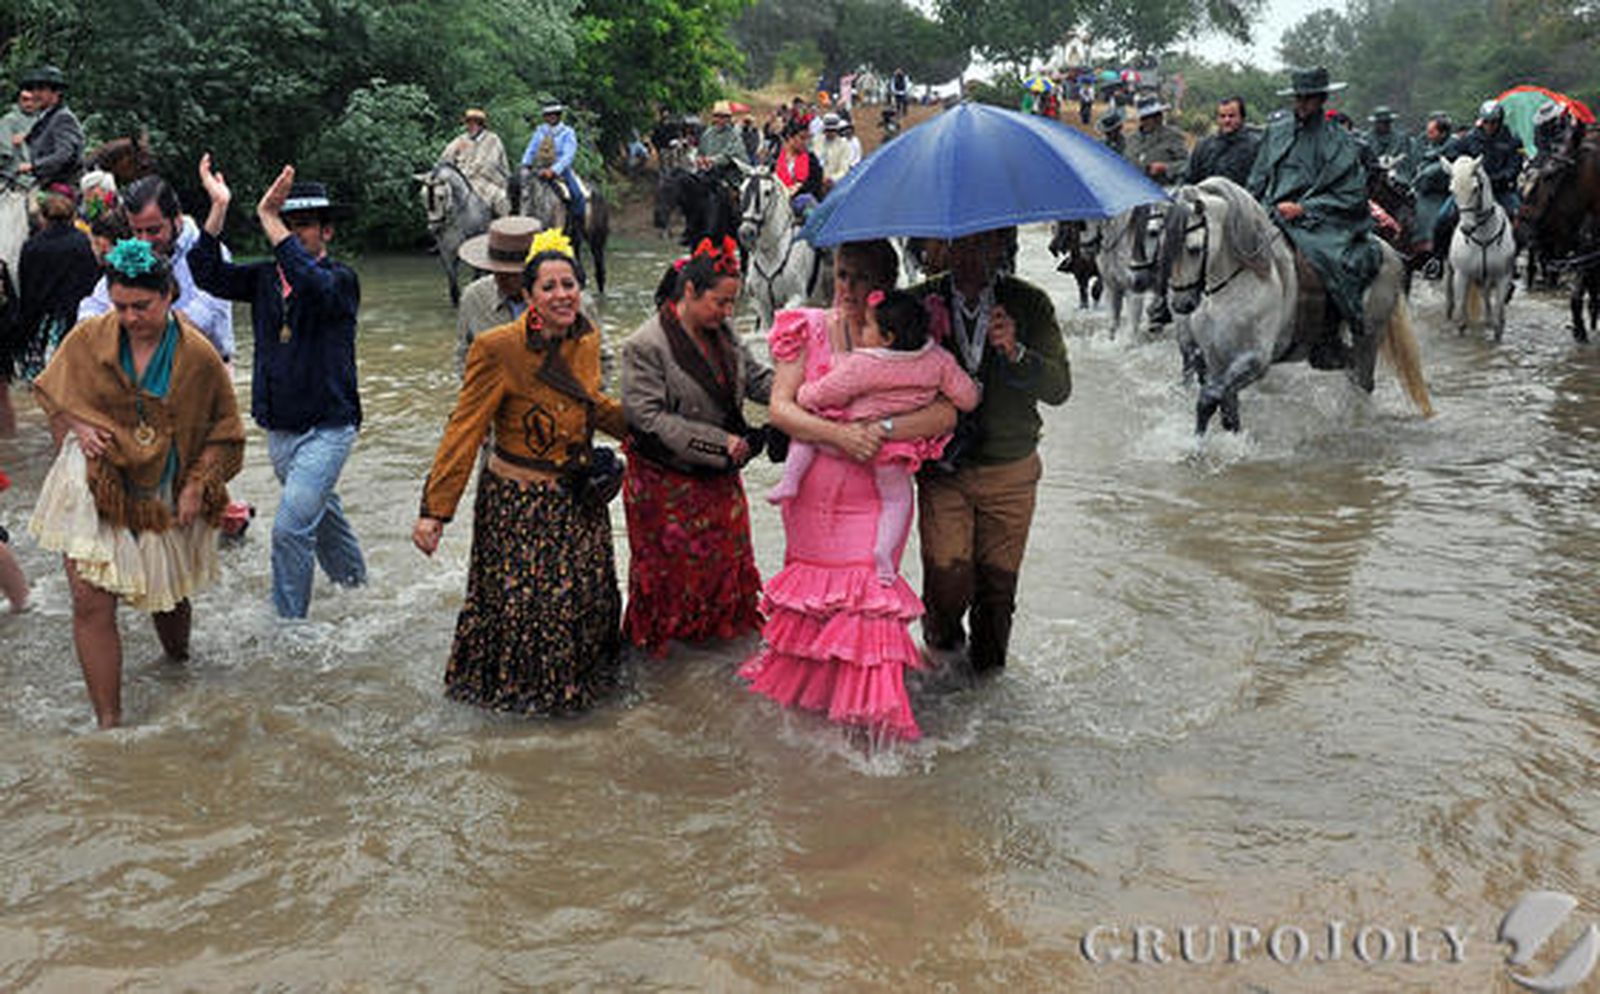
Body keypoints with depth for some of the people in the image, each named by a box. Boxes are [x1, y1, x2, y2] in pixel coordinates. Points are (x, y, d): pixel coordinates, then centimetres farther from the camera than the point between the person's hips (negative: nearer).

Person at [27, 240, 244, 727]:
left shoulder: (198, 356, -7)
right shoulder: (89, 338, -4)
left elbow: (224, 432, 3)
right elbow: (52, 393, 12)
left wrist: (198, 486, -8)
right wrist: (79, 428, -8)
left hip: (163, 497, 0)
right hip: (96, 486, 0)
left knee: (168, 596, 14)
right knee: (91, 603, -8)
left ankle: (179, 660, 49)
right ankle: (108, 721, 0)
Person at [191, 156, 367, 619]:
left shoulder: (341, 279, -11)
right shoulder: (265, 277, 5)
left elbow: (314, 285, -34)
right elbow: (211, 277, -9)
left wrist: (269, 220, -35)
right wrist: (219, 208, -18)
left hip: (327, 427, -6)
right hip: (279, 426, 7)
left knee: (291, 526, -13)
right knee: (318, 509, 24)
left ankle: (288, 622, -1)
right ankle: (352, 578, 46)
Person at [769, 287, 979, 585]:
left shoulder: (861, 365, -20)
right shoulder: (938, 360, -10)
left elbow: (822, 395, -13)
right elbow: (967, 399, -4)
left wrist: (802, 394, 8)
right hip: (892, 451, 3)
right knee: (897, 500, 21)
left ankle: (790, 480, 10)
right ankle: (884, 550, 2)